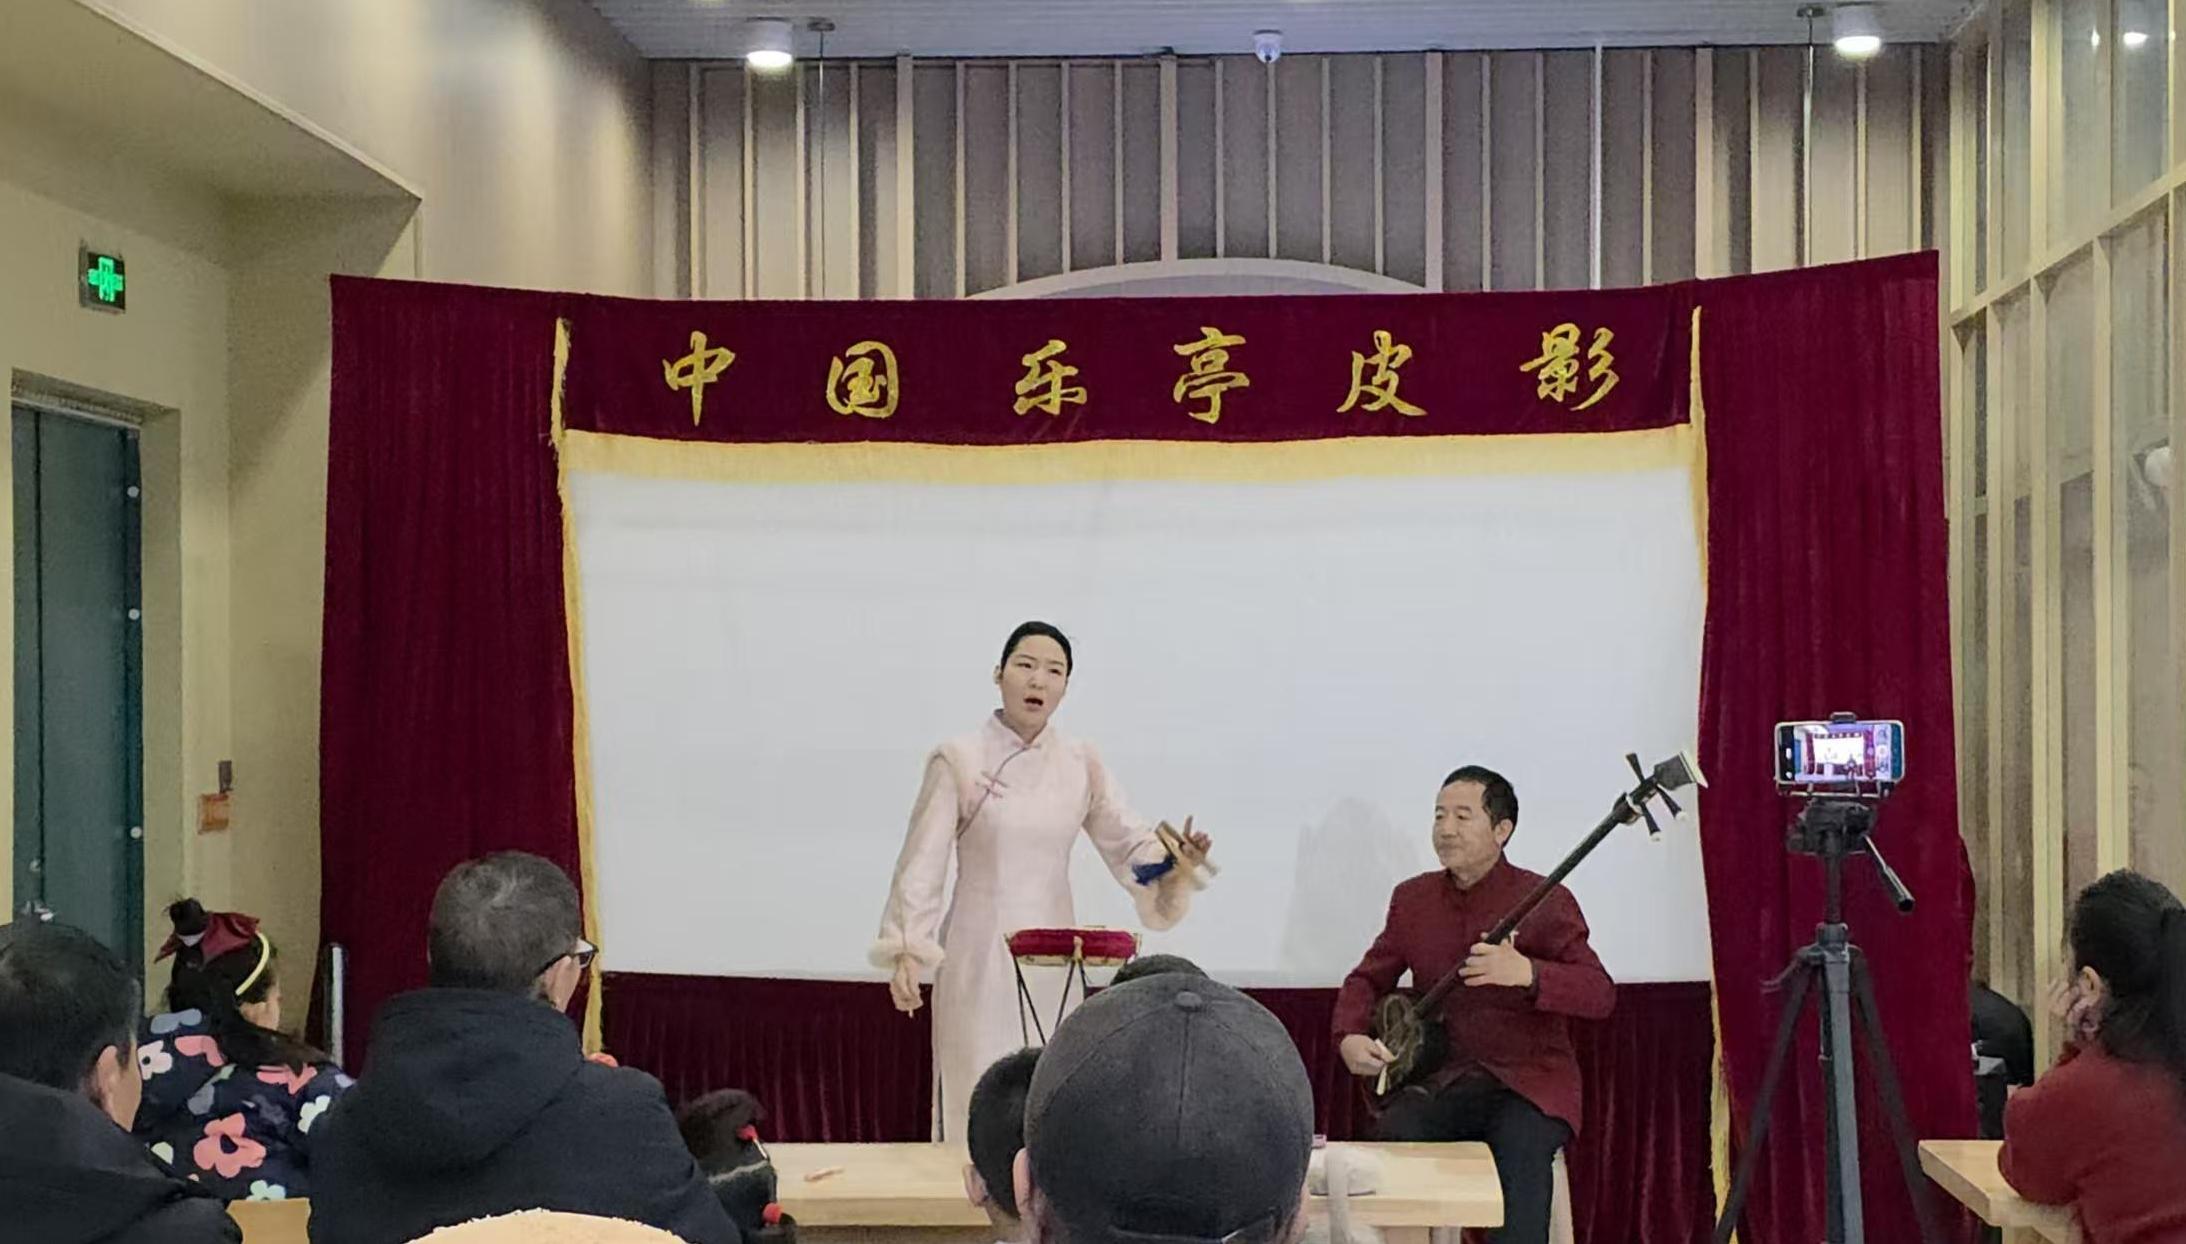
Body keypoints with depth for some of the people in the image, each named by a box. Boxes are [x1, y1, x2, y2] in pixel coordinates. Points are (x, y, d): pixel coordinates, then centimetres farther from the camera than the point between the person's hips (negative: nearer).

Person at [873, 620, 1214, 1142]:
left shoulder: (1081, 764, 4)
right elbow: (922, 863, -7)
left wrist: (1174, 858, -18)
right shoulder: (958, 760, -6)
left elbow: (1129, 842, 4)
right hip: (981, 956, -3)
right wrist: (905, 949, -16)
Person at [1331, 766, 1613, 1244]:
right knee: (1392, 1137, -27)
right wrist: (1351, 1037, -5)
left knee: (1520, 1152, -34)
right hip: (1441, 1077, 3)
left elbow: (1601, 994, -14)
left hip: (1530, 1079, -3)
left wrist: (1526, 973, -33)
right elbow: (1367, 978, 17)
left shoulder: (1545, 900, -6)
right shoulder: (1412, 898, 9)